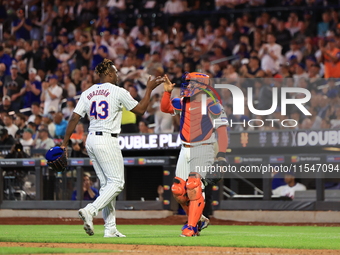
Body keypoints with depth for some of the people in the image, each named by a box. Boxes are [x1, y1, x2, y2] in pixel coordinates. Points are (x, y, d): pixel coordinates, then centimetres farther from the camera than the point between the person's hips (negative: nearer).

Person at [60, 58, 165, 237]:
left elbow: (74, 118, 2)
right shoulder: (118, 92, -6)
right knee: (116, 182, -3)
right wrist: (149, 89, 12)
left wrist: (64, 144, 4)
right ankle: (90, 210, -23)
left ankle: (110, 229, 8)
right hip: (107, 141, -7)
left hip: (91, 141, 7)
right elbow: (140, 110, 1)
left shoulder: (87, 93, 9)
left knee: (106, 184, 11)